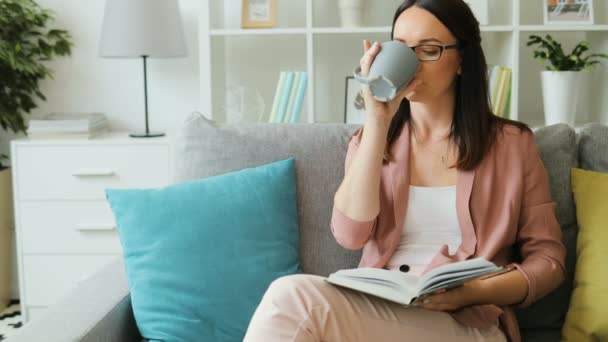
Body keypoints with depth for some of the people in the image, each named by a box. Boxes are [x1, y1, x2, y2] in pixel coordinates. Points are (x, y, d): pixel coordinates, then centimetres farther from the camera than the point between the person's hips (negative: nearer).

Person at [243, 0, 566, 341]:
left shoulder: (511, 143, 7)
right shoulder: (372, 139, 12)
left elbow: (549, 258, 6)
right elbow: (350, 234, -6)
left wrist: (476, 292, -14)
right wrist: (377, 122, -11)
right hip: (377, 310, 3)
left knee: (293, 299, -27)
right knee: (290, 294, -33)